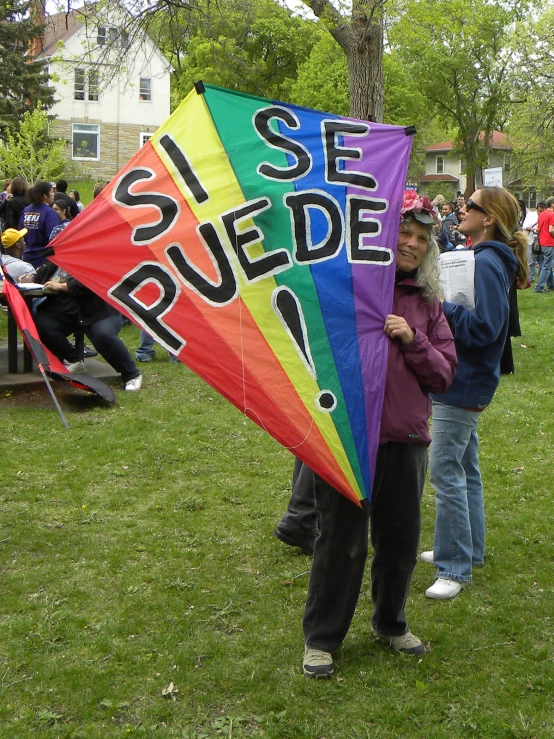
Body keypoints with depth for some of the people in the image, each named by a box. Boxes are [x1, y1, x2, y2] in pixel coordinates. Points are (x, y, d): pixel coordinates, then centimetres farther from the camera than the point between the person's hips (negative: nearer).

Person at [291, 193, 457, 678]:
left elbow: (444, 374, 5)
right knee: (341, 542, 5)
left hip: (406, 440, 5)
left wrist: (413, 340, -10)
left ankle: (391, 623, 40)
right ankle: (321, 638, 24)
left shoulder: (426, 303, 8)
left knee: (401, 539, 17)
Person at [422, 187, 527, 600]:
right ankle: (468, 548, 31)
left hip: (463, 384, -11)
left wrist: (442, 307, -20)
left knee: (445, 470, -7)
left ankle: (455, 567, 1)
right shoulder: (482, 258, 13)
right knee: (464, 467, 18)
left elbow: (484, 327, -25)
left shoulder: (486, 263, -19)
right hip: (463, 380, 11)